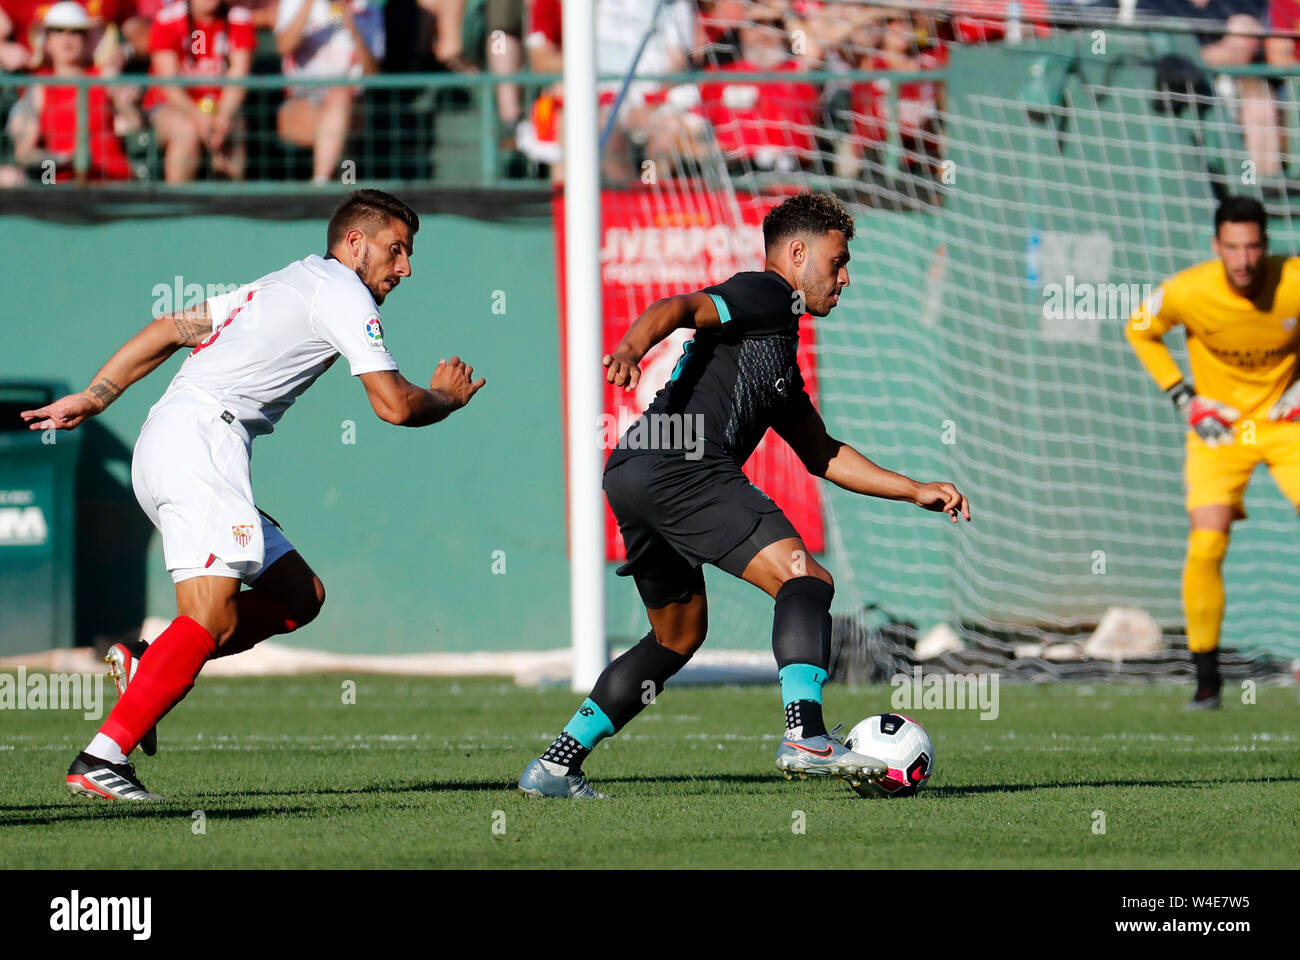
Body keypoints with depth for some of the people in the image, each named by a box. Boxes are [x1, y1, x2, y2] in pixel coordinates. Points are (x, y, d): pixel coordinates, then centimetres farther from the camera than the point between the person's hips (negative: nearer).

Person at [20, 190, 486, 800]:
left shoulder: (283, 285, 27)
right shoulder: (342, 290, -1)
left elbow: (170, 329, 28)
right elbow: (393, 404, -5)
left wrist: (92, 399, 29)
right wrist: (448, 397, 16)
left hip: (162, 448, 10)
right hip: (200, 435, -10)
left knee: (299, 595, 9)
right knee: (213, 617, -21)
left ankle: (148, 666, 0)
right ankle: (101, 759, -29)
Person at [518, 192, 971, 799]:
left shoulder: (780, 360, 33)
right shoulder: (767, 295, 4)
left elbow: (822, 454, 38)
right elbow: (681, 309, -14)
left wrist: (915, 492, 34)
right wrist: (630, 350, -35)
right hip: (679, 469, -10)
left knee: (680, 636, 23)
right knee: (805, 580, -15)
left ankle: (556, 766, 23)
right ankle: (805, 738, -32)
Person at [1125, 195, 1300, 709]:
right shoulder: (1187, 291, -19)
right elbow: (1140, 330, 3)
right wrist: (1184, 397, -4)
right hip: (1219, 426, 0)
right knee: (1205, 546, -13)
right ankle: (1206, 677, -1)